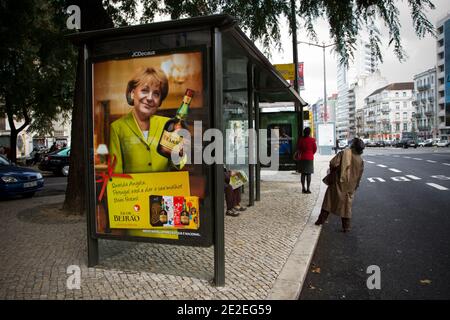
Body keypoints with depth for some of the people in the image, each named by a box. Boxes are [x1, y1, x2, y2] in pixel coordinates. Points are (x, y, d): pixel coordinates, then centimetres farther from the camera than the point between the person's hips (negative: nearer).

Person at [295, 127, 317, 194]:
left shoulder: (300, 139, -3)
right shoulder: (312, 140, -8)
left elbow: (298, 148, 3)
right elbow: (315, 149, 1)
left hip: (302, 158, 2)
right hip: (310, 158, -2)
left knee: (303, 173, 8)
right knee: (308, 174, 1)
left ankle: (303, 188, 9)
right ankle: (308, 189, -1)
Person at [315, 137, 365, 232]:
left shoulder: (344, 153, -12)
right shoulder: (361, 161, -1)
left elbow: (333, 163, -19)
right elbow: (359, 176, 5)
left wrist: (332, 172, 2)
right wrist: (355, 186, 17)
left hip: (338, 183, -2)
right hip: (350, 186, 3)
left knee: (329, 201, 10)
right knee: (347, 205, 12)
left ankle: (321, 220, 14)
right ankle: (346, 227, 15)